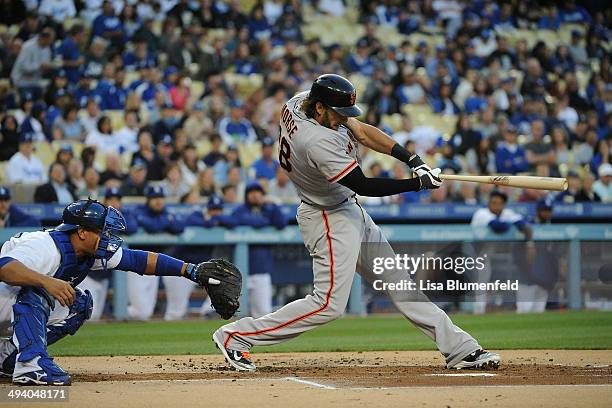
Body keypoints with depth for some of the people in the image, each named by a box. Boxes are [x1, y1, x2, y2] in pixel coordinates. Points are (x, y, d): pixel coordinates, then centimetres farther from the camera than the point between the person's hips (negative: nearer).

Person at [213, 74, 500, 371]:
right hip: (328, 218, -10)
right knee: (329, 304, -11)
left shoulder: (299, 101, -5)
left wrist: (412, 160, -6)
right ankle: (235, 335, -3)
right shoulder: (317, 142, -32)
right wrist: (418, 183, -20)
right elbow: (364, 186, -27)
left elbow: (362, 132, 3)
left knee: (398, 280, 10)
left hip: (349, 212, 10)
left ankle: (459, 349, 14)